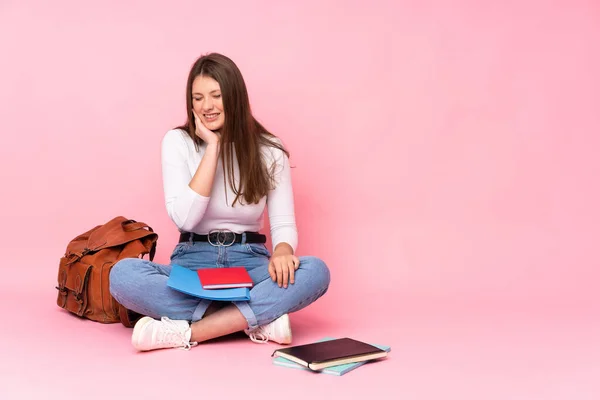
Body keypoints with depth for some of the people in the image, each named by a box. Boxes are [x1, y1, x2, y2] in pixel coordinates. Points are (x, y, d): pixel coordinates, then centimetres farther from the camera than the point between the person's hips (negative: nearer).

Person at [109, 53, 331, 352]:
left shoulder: (269, 150, 1)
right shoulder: (177, 142, 0)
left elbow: (283, 223, -2)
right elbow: (185, 218, -13)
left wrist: (282, 252, -26)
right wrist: (212, 148, -14)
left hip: (249, 265, 0)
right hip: (193, 264, 0)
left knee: (316, 270, -29)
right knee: (123, 274, -29)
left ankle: (187, 332, -32)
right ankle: (259, 319, -28)